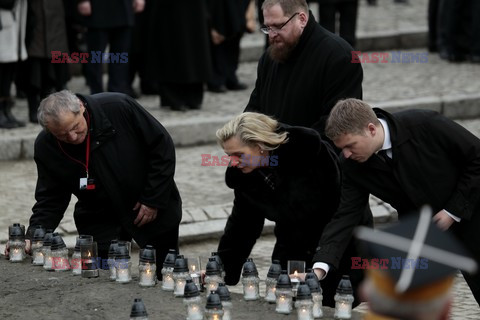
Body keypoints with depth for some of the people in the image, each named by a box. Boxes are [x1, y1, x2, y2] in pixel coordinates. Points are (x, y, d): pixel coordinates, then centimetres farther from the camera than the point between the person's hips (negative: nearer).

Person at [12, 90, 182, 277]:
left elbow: (162, 147, -16)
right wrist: (33, 238, -23)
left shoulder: (119, 107, -26)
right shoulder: (46, 147, -17)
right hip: (101, 218, 2)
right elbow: (50, 199, -7)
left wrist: (154, 200, -15)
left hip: (153, 210, -1)